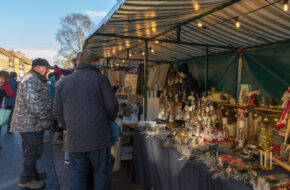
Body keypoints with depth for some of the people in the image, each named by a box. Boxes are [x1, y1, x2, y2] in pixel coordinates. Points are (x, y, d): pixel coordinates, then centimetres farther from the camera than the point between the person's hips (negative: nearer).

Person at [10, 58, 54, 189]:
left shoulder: (35, 80, 17)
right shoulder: (31, 81, -20)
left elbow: (41, 101, 22)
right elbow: (35, 106, -27)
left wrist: (48, 117, 15)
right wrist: (49, 118, -18)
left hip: (33, 123, 11)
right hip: (30, 124, -11)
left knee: (31, 151, 20)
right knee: (33, 152, -1)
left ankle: (32, 173, 34)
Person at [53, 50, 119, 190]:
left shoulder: (64, 82, 9)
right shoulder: (100, 79, -4)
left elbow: (57, 112, 11)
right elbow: (112, 105, -7)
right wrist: (110, 119, 12)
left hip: (74, 138, 4)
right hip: (98, 136, -4)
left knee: (76, 175, 14)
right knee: (101, 173, 9)